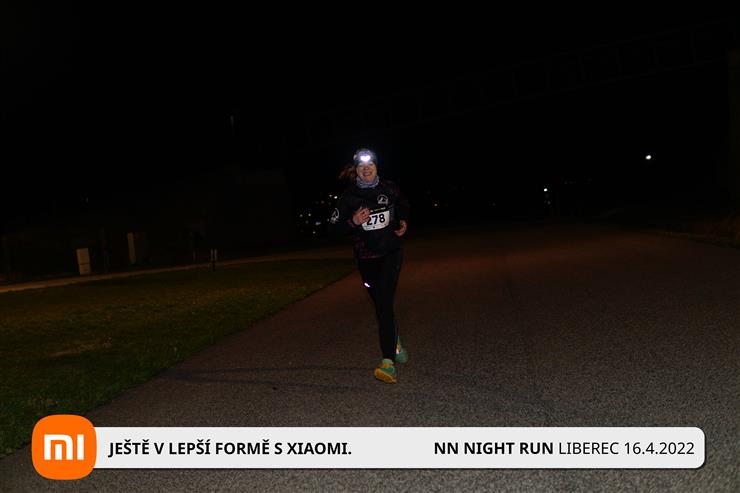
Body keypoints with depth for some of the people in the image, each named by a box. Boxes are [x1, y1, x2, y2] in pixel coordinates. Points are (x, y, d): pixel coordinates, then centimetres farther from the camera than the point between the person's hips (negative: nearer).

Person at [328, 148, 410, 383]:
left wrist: (403, 222, 6)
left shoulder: (389, 188, -1)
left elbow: (403, 205, 22)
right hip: (367, 258, 1)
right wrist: (353, 221, -19)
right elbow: (333, 228, -3)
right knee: (383, 305, 12)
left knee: (383, 300, -19)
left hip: (391, 252, -1)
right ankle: (395, 343, 40)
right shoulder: (350, 196, -6)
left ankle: (388, 361, -19)